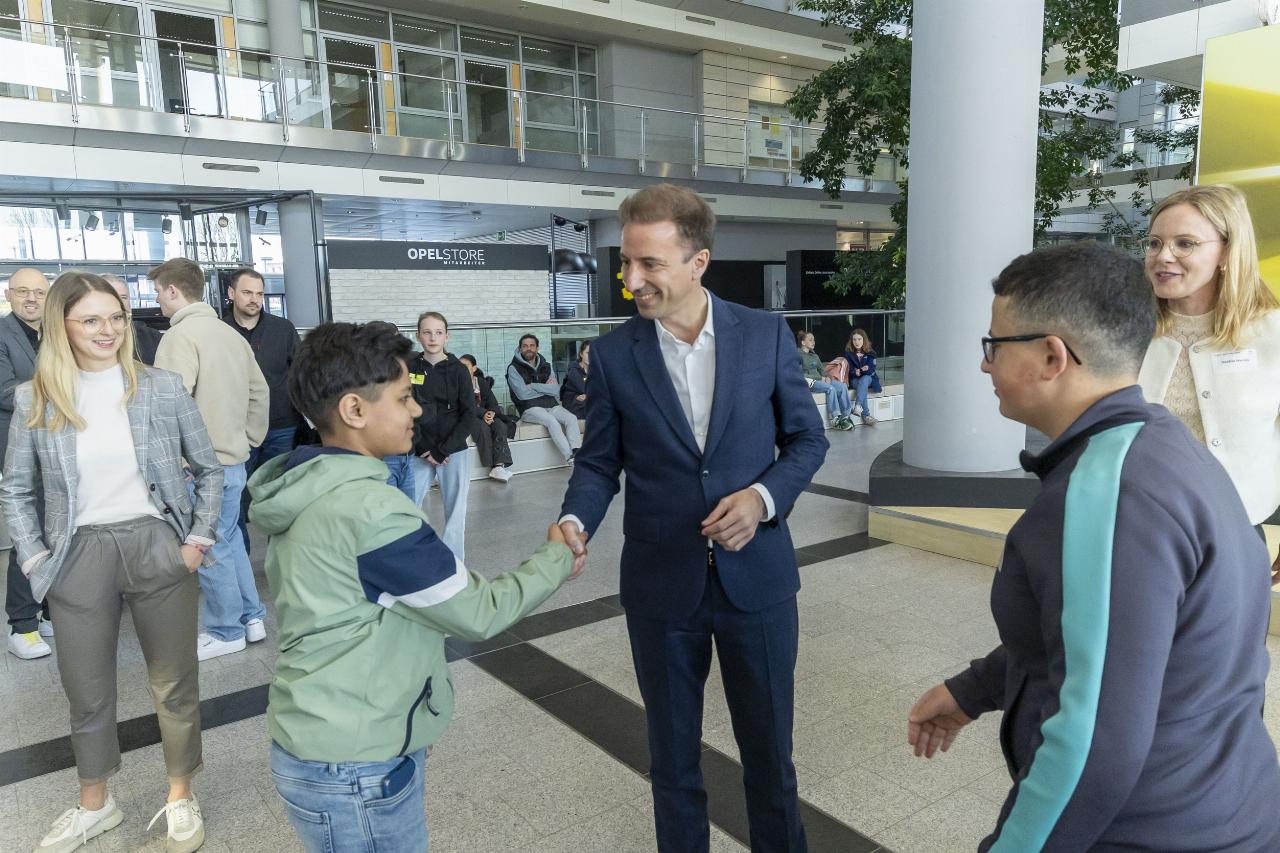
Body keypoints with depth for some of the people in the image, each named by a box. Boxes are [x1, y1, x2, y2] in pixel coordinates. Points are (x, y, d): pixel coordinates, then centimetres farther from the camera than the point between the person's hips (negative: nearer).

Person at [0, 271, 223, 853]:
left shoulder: (162, 387, -4)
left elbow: (208, 469, 3)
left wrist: (198, 540, -3)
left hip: (157, 547, -1)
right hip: (80, 557, 1)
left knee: (174, 682, 10)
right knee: (86, 690, 15)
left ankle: (181, 797, 30)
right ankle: (94, 804, 38)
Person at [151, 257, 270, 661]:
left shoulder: (180, 336, -15)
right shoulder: (230, 333, 10)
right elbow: (259, 391, 14)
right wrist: (249, 440, 19)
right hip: (234, 456, 8)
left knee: (210, 548, 4)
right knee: (229, 538, 19)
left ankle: (225, 631, 16)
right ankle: (251, 617, 27)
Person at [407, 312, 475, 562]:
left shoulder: (458, 370, -2)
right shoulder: (409, 368, 1)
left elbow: (469, 415, -4)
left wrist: (442, 450, -10)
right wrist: (421, 449, -8)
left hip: (454, 452, -1)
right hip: (419, 453, 1)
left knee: (455, 511, 3)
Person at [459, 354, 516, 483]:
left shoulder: (483, 382, 11)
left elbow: (493, 403, 5)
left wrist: (491, 413, -20)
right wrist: (483, 414, -26)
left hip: (485, 415, 4)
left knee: (500, 425, -25)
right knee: (483, 427, -33)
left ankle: (500, 464, -34)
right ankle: (492, 466, -31)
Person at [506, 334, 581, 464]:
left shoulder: (546, 366, 16)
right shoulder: (514, 369, 3)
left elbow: (556, 389, 3)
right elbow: (523, 394, -9)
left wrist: (533, 386, -6)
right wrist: (545, 388, 1)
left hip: (551, 404, 5)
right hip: (530, 408, -5)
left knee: (571, 418, -23)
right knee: (552, 421, -32)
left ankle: (577, 452, -38)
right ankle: (570, 457, -38)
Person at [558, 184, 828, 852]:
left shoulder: (766, 334, -5)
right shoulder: (613, 353, -4)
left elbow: (807, 437, 2)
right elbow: (600, 462, 2)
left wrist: (763, 496, -16)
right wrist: (575, 521, -18)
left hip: (757, 577, 0)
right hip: (661, 586, 0)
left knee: (769, 751, 17)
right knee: (672, 758, 18)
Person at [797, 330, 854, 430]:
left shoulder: (814, 355, 24)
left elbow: (821, 369, 23)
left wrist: (827, 377, -2)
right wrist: (820, 377, -14)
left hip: (820, 379, 8)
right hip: (808, 381, -8)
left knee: (843, 386, -15)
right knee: (830, 389, -31)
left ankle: (845, 416, -15)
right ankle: (834, 420, -28)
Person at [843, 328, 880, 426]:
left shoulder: (870, 353, 4)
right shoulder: (848, 353, 4)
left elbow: (872, 369, -6)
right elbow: (848, 369, 0)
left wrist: (861, 371, -26)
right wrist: (855, 372, -23)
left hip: (868, 378, 0)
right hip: (854, 380, 0)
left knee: (864, 380, -36)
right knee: (862, 386, -33)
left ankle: (858, 406, -52)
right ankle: (866, 416, -41)